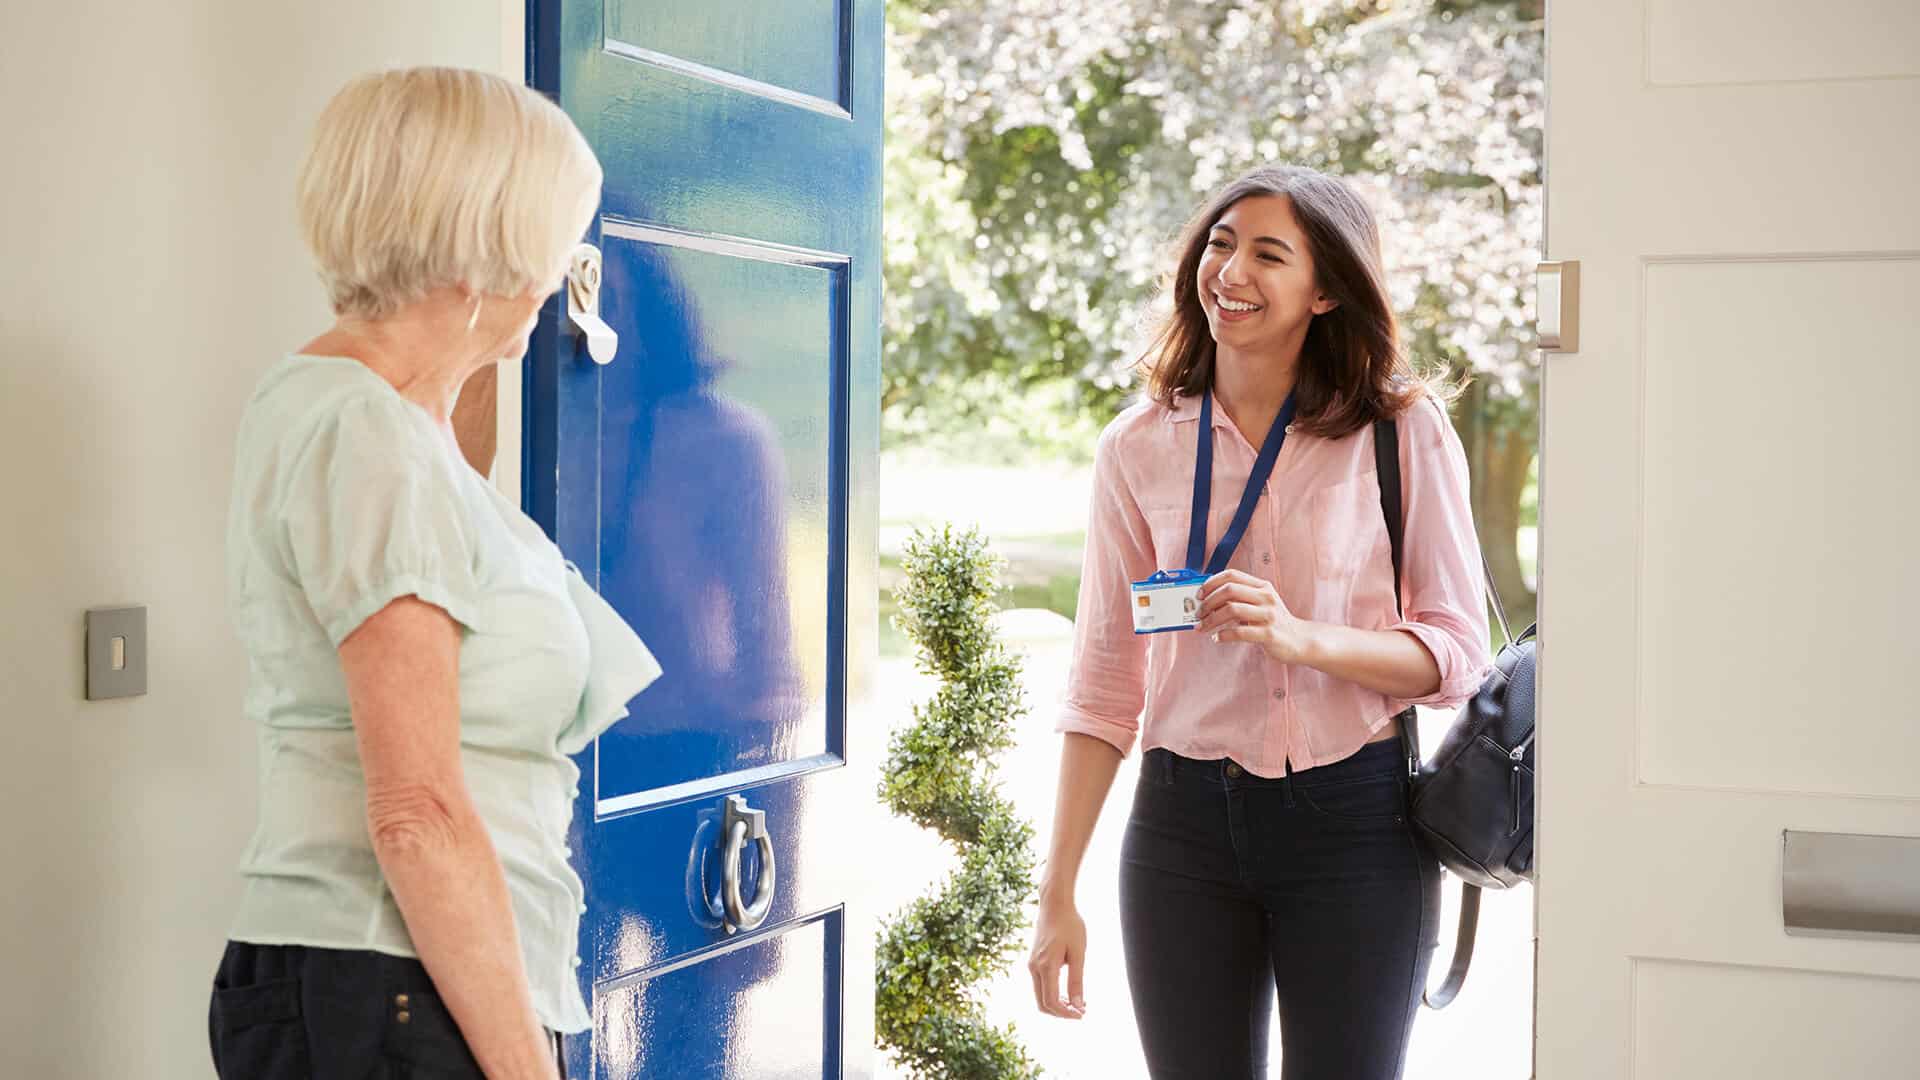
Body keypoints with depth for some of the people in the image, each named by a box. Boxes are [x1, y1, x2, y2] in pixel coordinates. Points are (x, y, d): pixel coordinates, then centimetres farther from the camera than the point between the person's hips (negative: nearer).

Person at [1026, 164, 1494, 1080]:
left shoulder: (1404, 431, -2)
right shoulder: (1139, 447, 4)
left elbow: (1457, 653, -4)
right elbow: (1104, 684, 6)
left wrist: (1300, 637, -21)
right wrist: (1057, 891, 3)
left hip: (1355, 824, -1)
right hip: (1185, 824, 2)